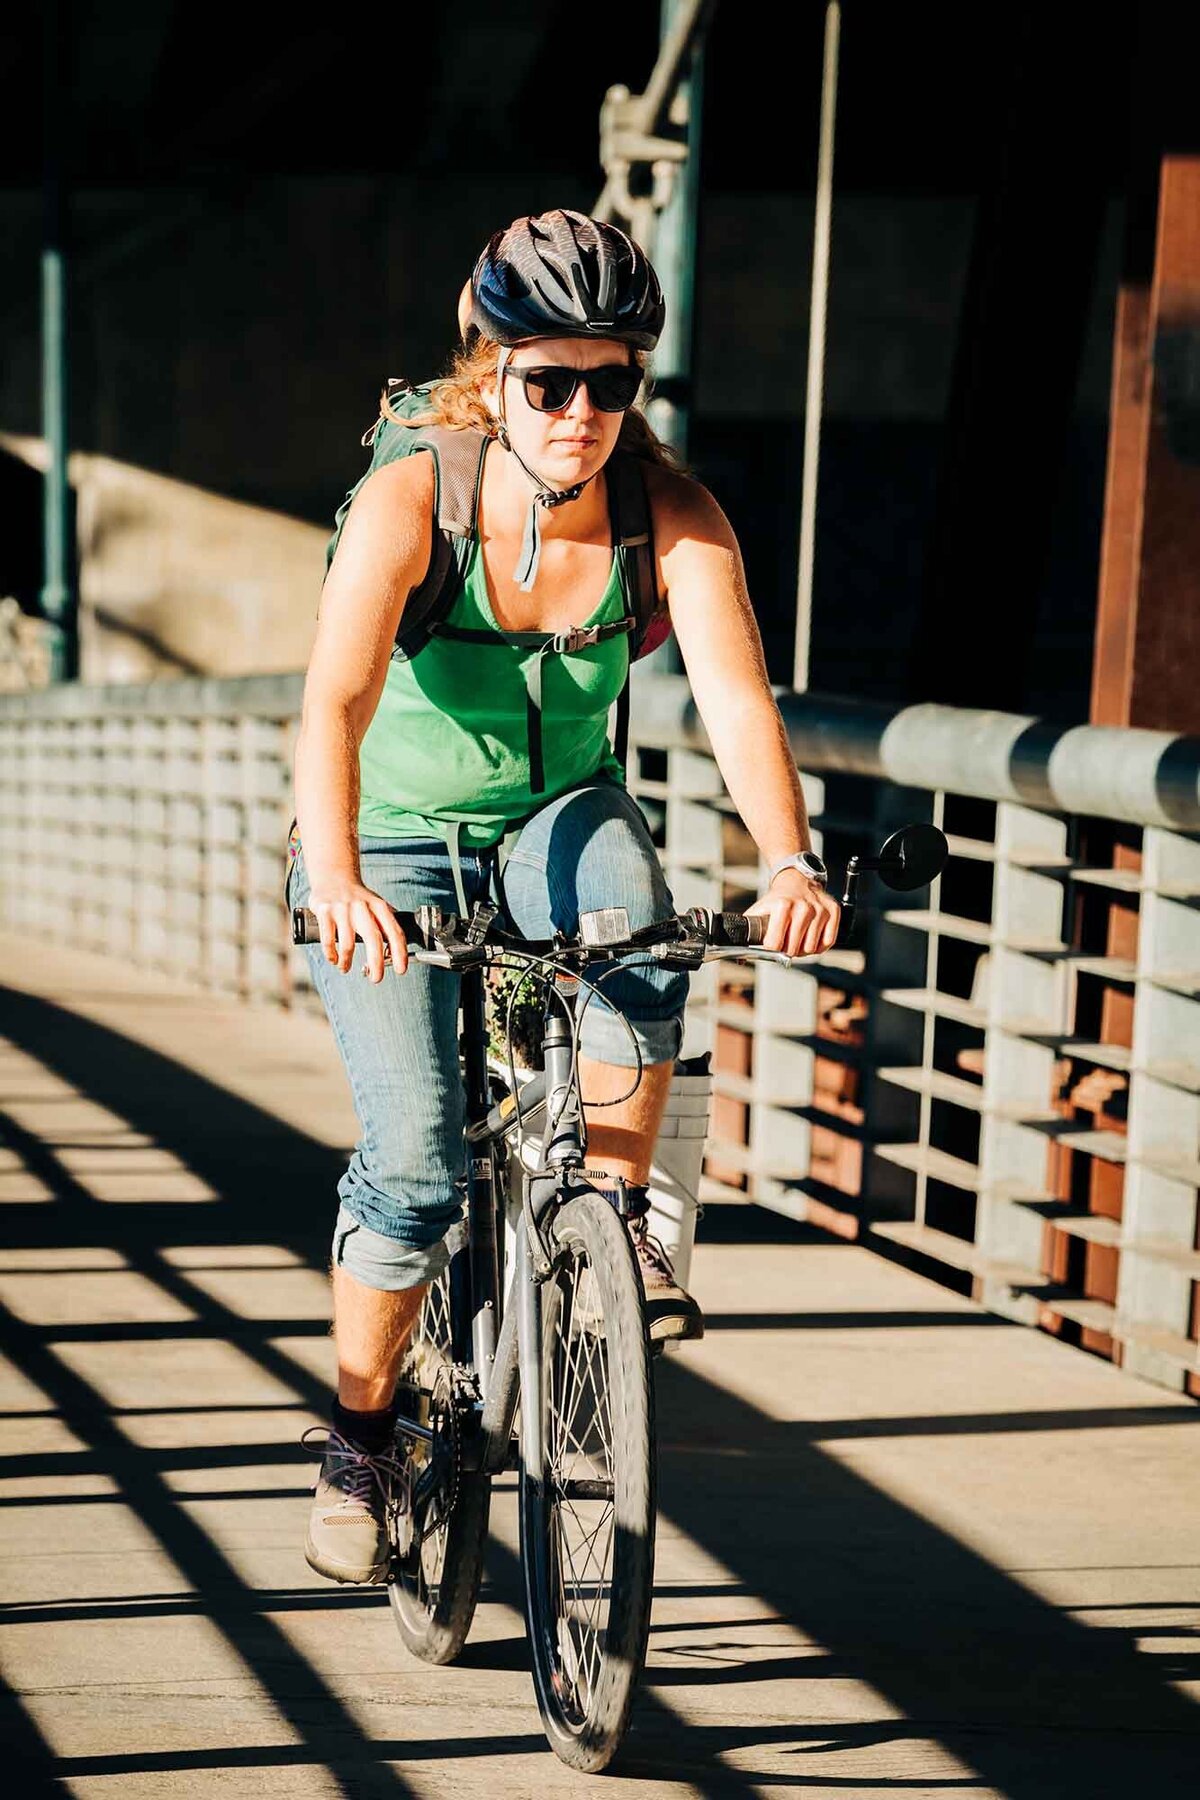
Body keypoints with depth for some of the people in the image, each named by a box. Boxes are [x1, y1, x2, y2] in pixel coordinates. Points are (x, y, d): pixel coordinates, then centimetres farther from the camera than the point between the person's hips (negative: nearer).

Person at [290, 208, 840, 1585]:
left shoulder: (672, 515, -19)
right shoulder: (409, 501, -24)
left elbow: (734, 692, -31)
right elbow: (335, 702, -37)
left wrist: (788, 862, -49)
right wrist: (334, 881, -54)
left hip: (560, 815, 2)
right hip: (400, 843, -2)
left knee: (636, 942, -34)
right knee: (414, 1162, -16)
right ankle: (359, 1436, 5)